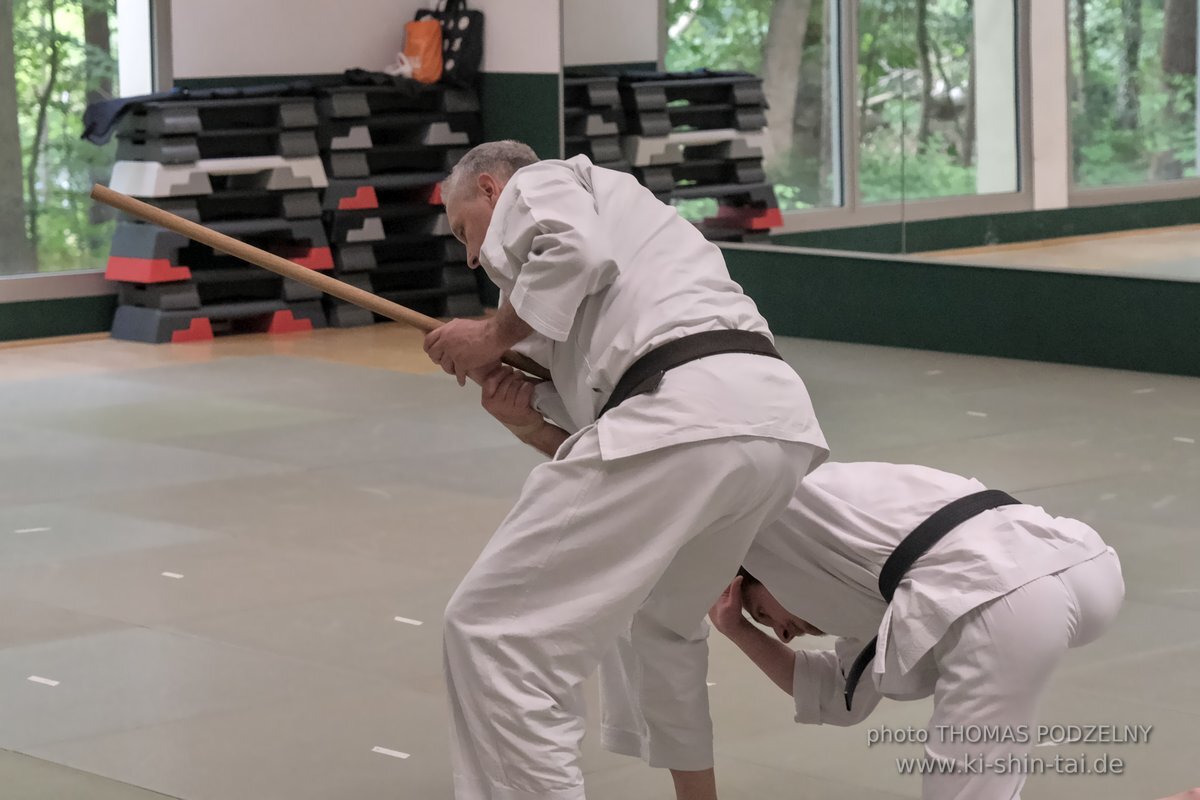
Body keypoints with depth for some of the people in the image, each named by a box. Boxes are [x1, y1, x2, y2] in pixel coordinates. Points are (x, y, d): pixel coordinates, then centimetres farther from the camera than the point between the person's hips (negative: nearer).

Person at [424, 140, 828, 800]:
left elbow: (575, 250, -7)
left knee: (494, 632, -7)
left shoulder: (534, 185, 19)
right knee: (660, 616, 36)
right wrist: (529, 422, 22)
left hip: (684, 419, -9)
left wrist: (494, 334, 6)